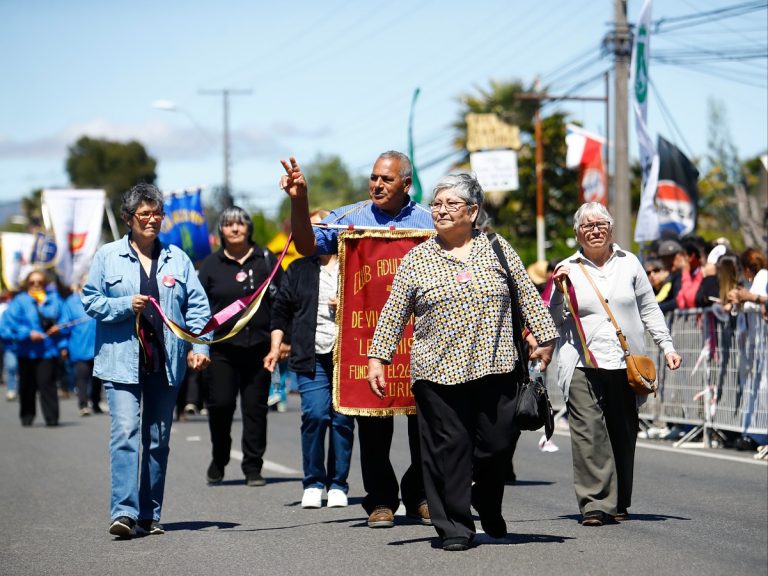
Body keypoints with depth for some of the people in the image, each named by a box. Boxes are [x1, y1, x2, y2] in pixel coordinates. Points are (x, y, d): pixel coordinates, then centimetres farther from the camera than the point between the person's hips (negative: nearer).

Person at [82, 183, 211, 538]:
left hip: (165, 362, 3)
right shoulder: (108, 256, 5)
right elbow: (91, 300, 5)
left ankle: (149, 515, 14)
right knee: (125, 433, -16)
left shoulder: (176, 259, 10)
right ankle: (124, 512, -21)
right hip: (122, 361, -3)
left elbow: (198, 306, 8)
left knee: (158, 440, 7)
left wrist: (199, 345, -6)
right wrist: (127, 306, -11)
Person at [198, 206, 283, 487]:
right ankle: (218, 460, 16)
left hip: (258, 345, 0)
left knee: (255, 408, 2)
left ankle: (253, 467, 9)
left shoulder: (266, 260, 8)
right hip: (222, 348, 0)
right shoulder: (211, 264, 8)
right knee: (220, 404, -6)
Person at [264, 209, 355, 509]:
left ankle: (337, 484, 9)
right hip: (311, 356, 1)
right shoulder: (298, 269, 15)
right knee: (314, 415, -11)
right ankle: (313, 484, 0)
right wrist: (276, 346, 8)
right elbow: (281, 309, 16)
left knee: (342, 419, 0)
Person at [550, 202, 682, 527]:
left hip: (625, 364, 2)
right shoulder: (567, 270, 6)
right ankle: (594, 504, -15)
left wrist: (666, 346, 9)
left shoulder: (629, 264, 11)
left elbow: (649, 309, 16)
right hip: (583, 366, -2)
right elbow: (555, 320, 7)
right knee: (588, 433, -14)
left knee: (623, 435, 7)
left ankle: (618, 504, 17)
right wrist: (559, 290, -8)